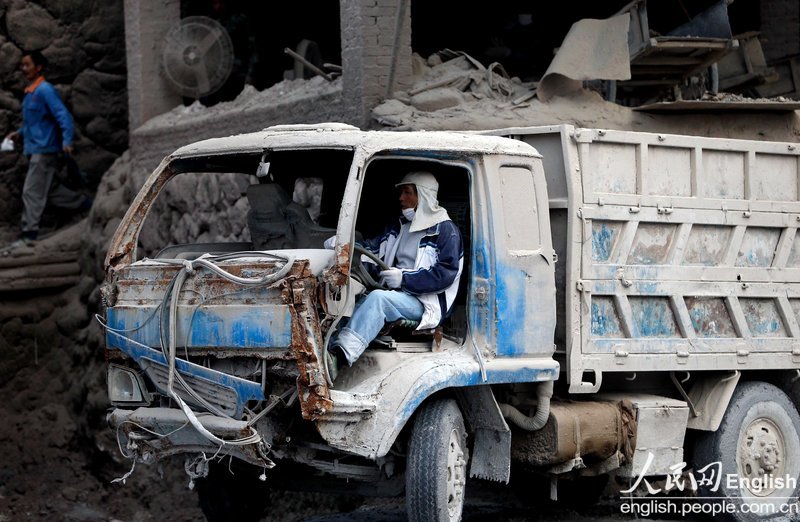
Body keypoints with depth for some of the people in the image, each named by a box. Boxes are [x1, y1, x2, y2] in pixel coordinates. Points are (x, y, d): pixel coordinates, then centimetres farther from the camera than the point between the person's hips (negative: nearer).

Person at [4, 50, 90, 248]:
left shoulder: (45, 91, -13)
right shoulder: (29, 93, 15)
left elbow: (63, 116, -20)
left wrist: (67, 141, -31)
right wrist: (19, 133, 15)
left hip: (44, 150, -10)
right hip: (35, 150, 10)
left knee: (32, 192, -10)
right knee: (51, 190, 15)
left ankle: (29, 233, -9)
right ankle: (87, 204, 27)